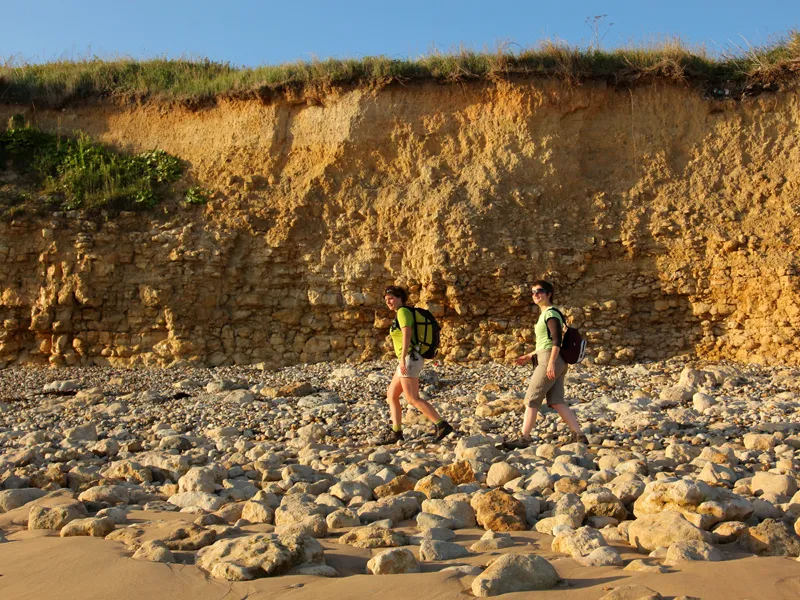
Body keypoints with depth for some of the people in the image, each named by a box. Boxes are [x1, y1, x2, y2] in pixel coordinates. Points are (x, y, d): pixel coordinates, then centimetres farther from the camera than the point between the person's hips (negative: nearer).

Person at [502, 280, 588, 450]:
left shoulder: (551, 313, -9)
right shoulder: (545, 314, 21)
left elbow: (557, 339, -19)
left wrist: (551, 363, -25)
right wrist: (530, 356, 24)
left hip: (549, 360, -10)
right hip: (553, 361, 10)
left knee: (531, 399, -6)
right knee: (557, 402, 5)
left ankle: (524, 438, -3)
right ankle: (578, 435, 4)